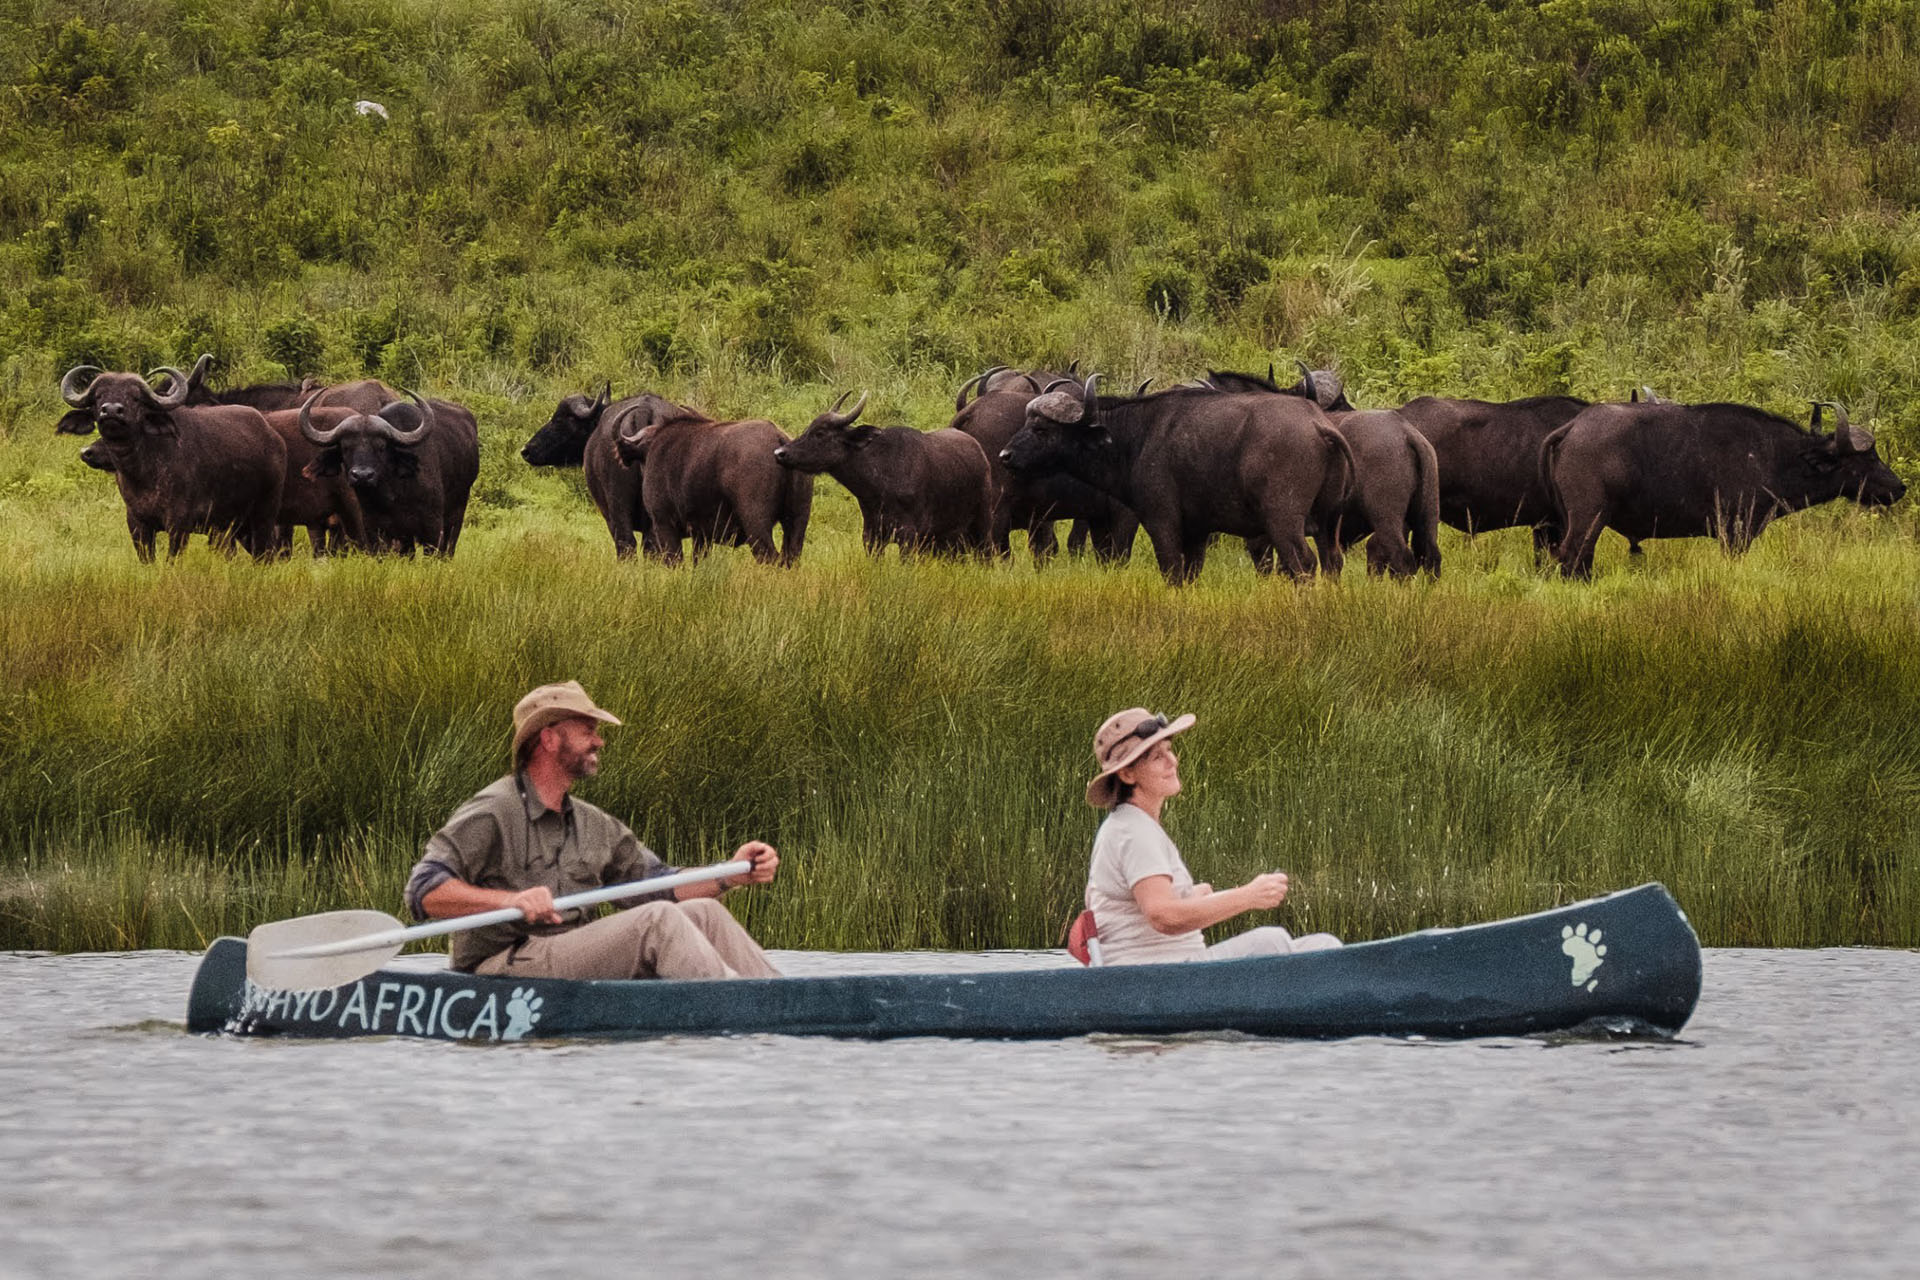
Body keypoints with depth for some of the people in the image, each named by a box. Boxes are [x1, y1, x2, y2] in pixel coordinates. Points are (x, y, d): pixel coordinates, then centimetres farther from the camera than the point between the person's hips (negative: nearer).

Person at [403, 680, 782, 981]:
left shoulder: (595, 826, 20)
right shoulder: (491, 815, -6)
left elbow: (657, 885, 21)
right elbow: (424, 891, -15)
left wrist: (731, 875, 5)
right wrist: (511, 900, -29)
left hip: (576, 966, 9)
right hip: (507, 967, -8)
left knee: (702, 912, -5)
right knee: (658, 921, -23)